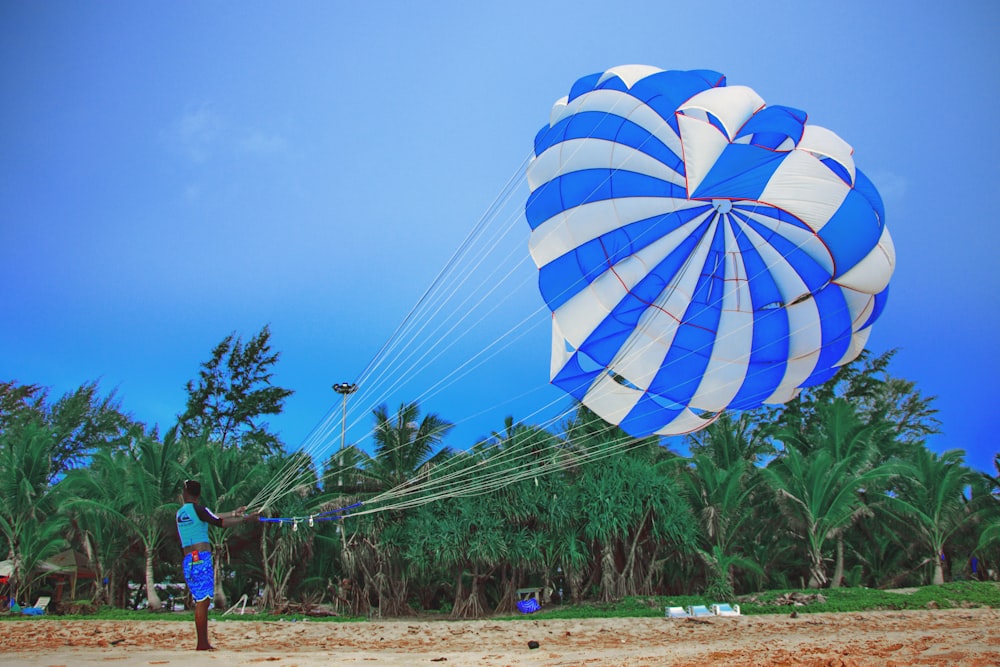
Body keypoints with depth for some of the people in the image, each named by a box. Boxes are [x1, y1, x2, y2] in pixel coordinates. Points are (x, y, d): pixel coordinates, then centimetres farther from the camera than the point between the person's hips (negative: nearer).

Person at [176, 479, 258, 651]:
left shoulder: (180, 513, 17)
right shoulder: (197, 509, -6)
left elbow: (211, 517, 24)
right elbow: (221, 523, -10)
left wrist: (234, 513, 28)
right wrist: (245, 519, -2)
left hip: (188, 560, 7)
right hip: (201, 558, -7)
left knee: (201, 601, 9)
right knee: (202, 601, -8)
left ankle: (203, 642, 8)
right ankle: (202, 643, -10)